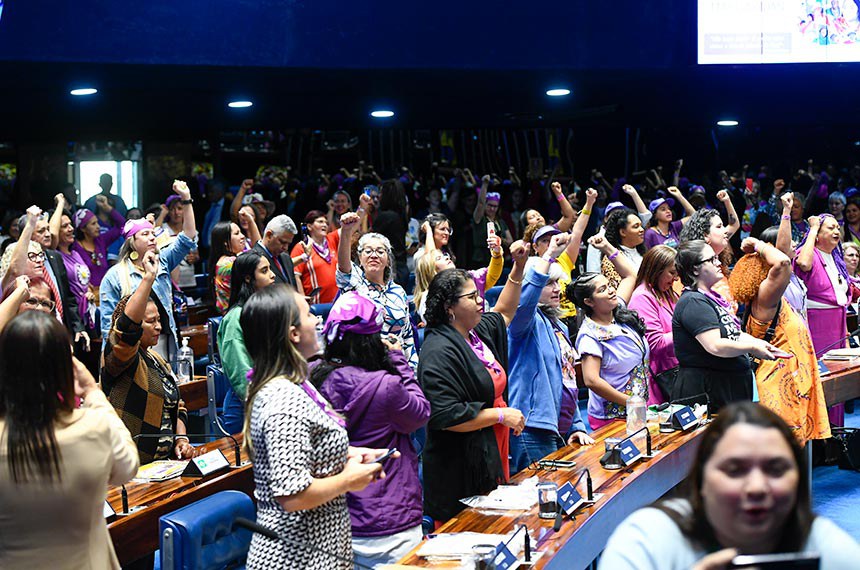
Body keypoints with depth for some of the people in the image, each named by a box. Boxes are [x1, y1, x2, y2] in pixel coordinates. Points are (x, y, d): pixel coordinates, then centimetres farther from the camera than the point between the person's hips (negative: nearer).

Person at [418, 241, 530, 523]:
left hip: (491, 460, 10)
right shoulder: (440, 351, -19)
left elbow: (504, 313, 33)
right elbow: (445, 415, -26)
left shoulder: (479, 333, 11)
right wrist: (501, 415, -17)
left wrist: (519, 268, 23)